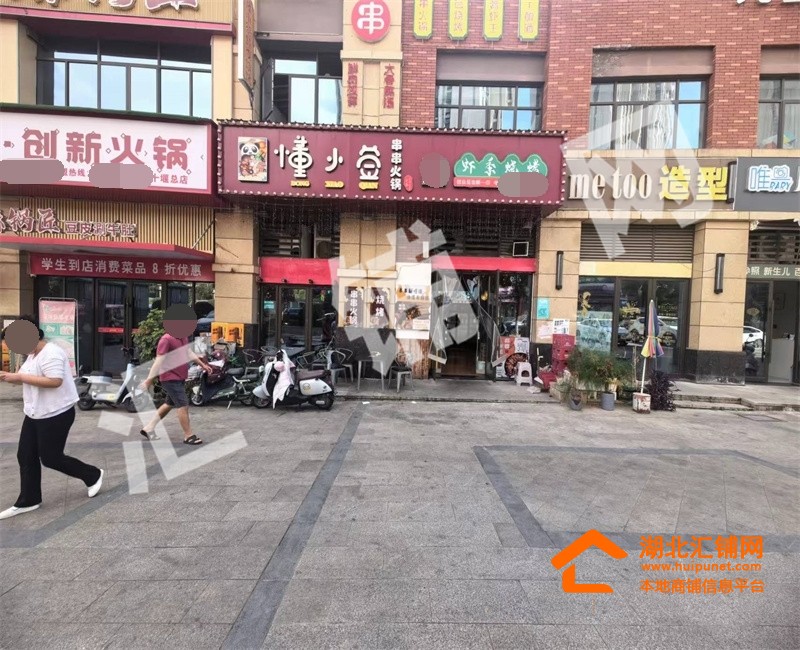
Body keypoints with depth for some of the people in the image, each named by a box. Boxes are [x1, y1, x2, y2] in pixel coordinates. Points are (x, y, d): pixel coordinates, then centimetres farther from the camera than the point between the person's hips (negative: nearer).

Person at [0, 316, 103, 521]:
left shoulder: (51, 354, -22)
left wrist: (20, 376, -26)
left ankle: (93, 476, 20)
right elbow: (32, 379, 20)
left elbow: (54, 381, -31)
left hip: (55, 415, -10)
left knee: (50, 458, 1)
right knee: (26, 457, 12)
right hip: (35, 415, 10)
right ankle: (28, 501, 25)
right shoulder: (33, 355, 10)